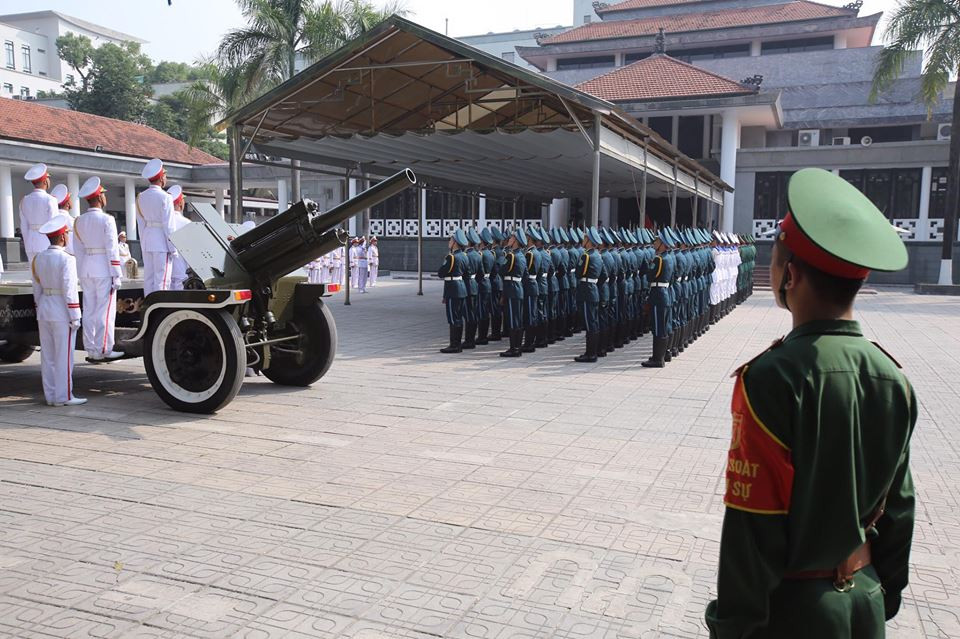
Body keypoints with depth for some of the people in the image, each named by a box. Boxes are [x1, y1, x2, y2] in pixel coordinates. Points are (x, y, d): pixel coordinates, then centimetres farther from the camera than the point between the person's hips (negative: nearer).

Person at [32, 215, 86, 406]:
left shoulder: (38, 258, 7)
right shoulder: (66, 259, -14)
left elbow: (37, 288, 12)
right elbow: (69, 290, -16)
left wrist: (41, 310, 19)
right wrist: (75, 317, -12)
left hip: (44, 311, 7)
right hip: (62, 312, -7)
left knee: (47, 355, 11)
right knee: (64, 355, -1)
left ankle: (50, 395, 17)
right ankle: (63, 396, 3)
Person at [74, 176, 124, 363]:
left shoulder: (79, 221, 9)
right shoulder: (107, 220, -10)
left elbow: (79, 250, 13)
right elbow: (112, 249, -12)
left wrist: (82, 274, 18)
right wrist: (116, 275, -9)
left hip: (86, 269, 7)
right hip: (104, 270, -7)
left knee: (89, 311, 10)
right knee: (105, 311, -2)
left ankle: (91, 351, 14)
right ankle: (103, 351, 0)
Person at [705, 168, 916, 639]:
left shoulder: (771, 378, -24)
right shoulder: (893, 377, -4)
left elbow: (753, 525, -22)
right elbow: (899, 508, 5)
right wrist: (883, 597, 18)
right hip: (865, 601, 6)